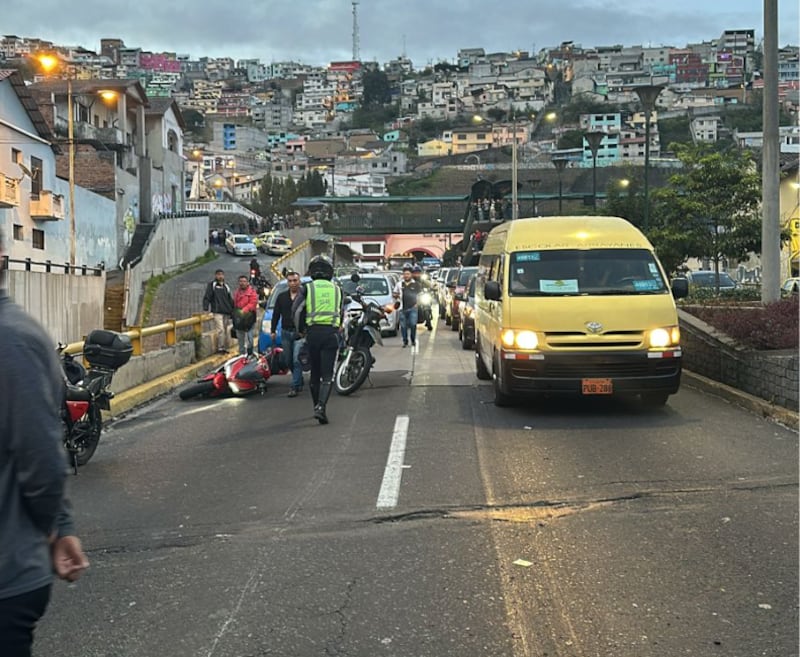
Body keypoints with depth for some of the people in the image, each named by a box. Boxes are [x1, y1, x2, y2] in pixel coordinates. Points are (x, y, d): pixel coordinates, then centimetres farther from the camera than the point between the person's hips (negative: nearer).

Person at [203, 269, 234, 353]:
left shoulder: (226, 286, 20)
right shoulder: (212, 285, 3)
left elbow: (230, 300, 27)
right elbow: (207, 298, -3)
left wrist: (233, 310, 24)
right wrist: (206, 309, -13)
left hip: (227, 313, 6)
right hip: (217, 312, -6)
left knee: (226, 331, 4)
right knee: (220, 330, -15)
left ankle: (225, 347, 10)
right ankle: (220, 347, -11)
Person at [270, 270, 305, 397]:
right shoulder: (281, 297, 10)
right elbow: (276, 314, 14)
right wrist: (273, 330, 9)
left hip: (300, 333, -5)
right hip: (285, 333, 5)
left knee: (296, 360, -13)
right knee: (289, 361, 11)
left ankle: (295, 387, -10)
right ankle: (299, 382, 26)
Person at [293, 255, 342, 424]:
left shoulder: (308, 288, 5)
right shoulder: (337, 289, 12)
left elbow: (297, 310, -3)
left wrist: (301, 329, 11)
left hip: (313, 332, 0)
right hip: (331, 332, 0)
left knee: (315, 373, 15)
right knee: (327, 375, -3)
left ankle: (317, 407, 24)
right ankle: (321, 407, -22)